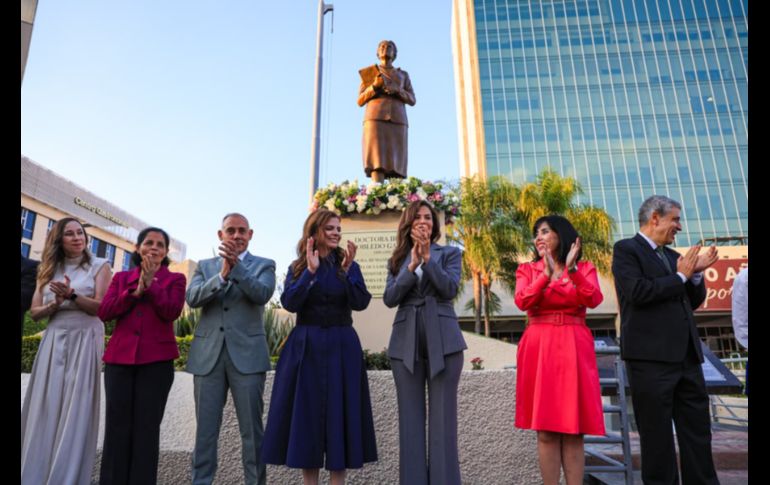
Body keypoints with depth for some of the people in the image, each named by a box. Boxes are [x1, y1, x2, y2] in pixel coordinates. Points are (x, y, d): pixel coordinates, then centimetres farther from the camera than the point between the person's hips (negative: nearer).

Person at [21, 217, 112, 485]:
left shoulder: (99, 266, 2)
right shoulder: (49, 269, 13)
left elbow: (101, 307, -6)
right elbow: (35, 311, 9)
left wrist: (71, 295, -20)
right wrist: (54, 304, -10)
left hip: (84, 340, -3)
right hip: (53, 340, 4)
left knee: (76, 409, -3)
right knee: (45, 407, 3)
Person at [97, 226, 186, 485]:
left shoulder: (175, 279, 8)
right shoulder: (121, 277, 16)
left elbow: (171, 312, -7)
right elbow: (104, 312, 2)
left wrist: (151, 283, -12)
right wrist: (135, 291, -9)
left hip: (157, 359, -2)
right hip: (119, 357, 2)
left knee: (147, 426, 1)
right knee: (117, 425, 2)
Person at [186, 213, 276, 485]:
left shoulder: (264, 265, 6)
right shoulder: (205, 266, 14)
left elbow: (263, 294, -13)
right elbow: (193, 298, -3)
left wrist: (236, 266, -23)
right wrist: (222, 275, -18)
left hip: (247, 354, -2)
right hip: (208, 355, 2)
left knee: (251, 429, 4)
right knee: (205, 428, 8)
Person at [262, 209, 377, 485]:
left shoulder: (349, 265, 4)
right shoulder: (297, 267, 5)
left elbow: (361, 303, -8)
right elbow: (289, 303, -10)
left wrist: (347, 272, -20)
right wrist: (311, 271, -18)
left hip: (341, 347, 0)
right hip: (306, 347, 0)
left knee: (339, 413, 2)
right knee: (307, 412, 5)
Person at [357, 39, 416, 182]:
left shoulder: (403, 75, 25)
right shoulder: (369, 73, 20)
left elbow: (412, 100, 13)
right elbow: (360, 101, 10)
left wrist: (397, 90, -7)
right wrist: (375, 86, -8)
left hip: (397, 120, 2)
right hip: (375, 119, -2)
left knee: (396, 164, -11)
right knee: (377, 161, -20)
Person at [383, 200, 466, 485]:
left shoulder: (450, 253, 10)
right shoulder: (397, 260, 14)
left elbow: (450, 289, -6)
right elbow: (389, 298, 0)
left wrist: (427, 258, -12)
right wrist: (412, 265, -9)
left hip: (442, 340, -2)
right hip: (406, 342, 2)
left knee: (443, 417, -1)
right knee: (410, 418, 4)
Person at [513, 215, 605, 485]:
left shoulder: (585, 269, 10)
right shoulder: (527, 269, 11)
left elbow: (593, 300, -8)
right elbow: (522, 302, -7)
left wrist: (572, 270, -19)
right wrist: (547, 274, -17)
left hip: (574, 349, 0)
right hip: (539, 349, 0)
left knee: (573, 431, 1)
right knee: (545, 431, 0)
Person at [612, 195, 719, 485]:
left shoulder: (672, 256, 19)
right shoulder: (626, 249, -3)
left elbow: (693, 302, 22)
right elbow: (638, 291, -18)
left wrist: (696, 274, 4)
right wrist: (680, 276, -7)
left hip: (686, 357, 8)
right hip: (651, 357, -7)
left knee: (698, 430, 12)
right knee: (657, 434, 2)